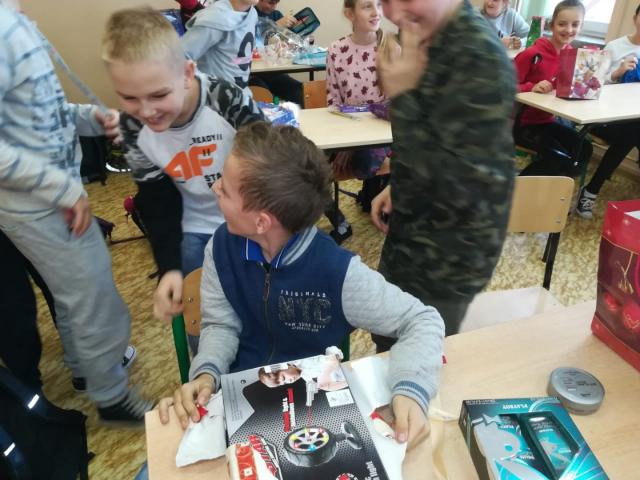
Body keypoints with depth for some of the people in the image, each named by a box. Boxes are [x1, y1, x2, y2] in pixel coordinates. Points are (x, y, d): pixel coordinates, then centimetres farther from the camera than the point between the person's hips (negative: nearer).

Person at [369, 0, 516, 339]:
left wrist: (402, 97, -29)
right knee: (388, 344, 28)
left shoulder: (480, 59, -26)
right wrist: (399, 188, 9)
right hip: (412, 237, 9)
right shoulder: (431, 41, 2)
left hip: (447, 260, -9)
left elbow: (459, 184, -29)